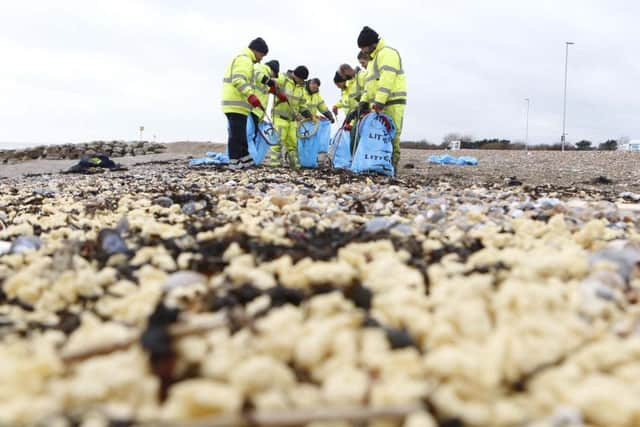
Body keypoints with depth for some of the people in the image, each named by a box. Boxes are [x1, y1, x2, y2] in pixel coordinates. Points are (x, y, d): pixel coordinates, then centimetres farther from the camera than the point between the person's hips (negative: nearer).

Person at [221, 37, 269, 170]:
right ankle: (235, 163, -6)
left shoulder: (239, 58, 26)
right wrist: (251, 95, -35)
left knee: (240, 134, 14)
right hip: (237, 104, -10)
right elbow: (238, 80, -24)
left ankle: (245, 159, 21)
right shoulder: (245, 59, -9)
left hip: (233, 103, 10)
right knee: (237, 134, -8)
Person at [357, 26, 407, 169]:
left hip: (391, 103, -10)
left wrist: (379, 101, -27)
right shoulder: (374, 58, 24)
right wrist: (364, 101, 14)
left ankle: (392, 167, -8)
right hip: (379, 105, 10)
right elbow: (369, 82, 26)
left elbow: (387, 79, -21)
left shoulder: (387, 53, -9)